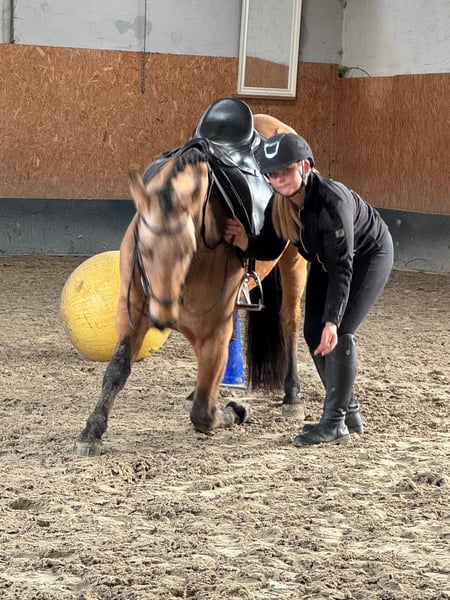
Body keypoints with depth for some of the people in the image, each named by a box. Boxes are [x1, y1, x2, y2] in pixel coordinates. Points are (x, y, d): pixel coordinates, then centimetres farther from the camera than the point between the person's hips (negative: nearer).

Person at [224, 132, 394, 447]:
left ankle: (335, 423, -7)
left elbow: (342, 267, -39)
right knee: (314, 333, 4)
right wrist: (246, 243, -28)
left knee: (339, 333, -17)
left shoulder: (332, 200, -39)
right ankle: (349, 410, 20)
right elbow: (271, 248, -5)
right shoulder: (279, 204, -19)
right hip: (327, 259, 8)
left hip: (369, 256, -8)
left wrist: (332, 321, -44)